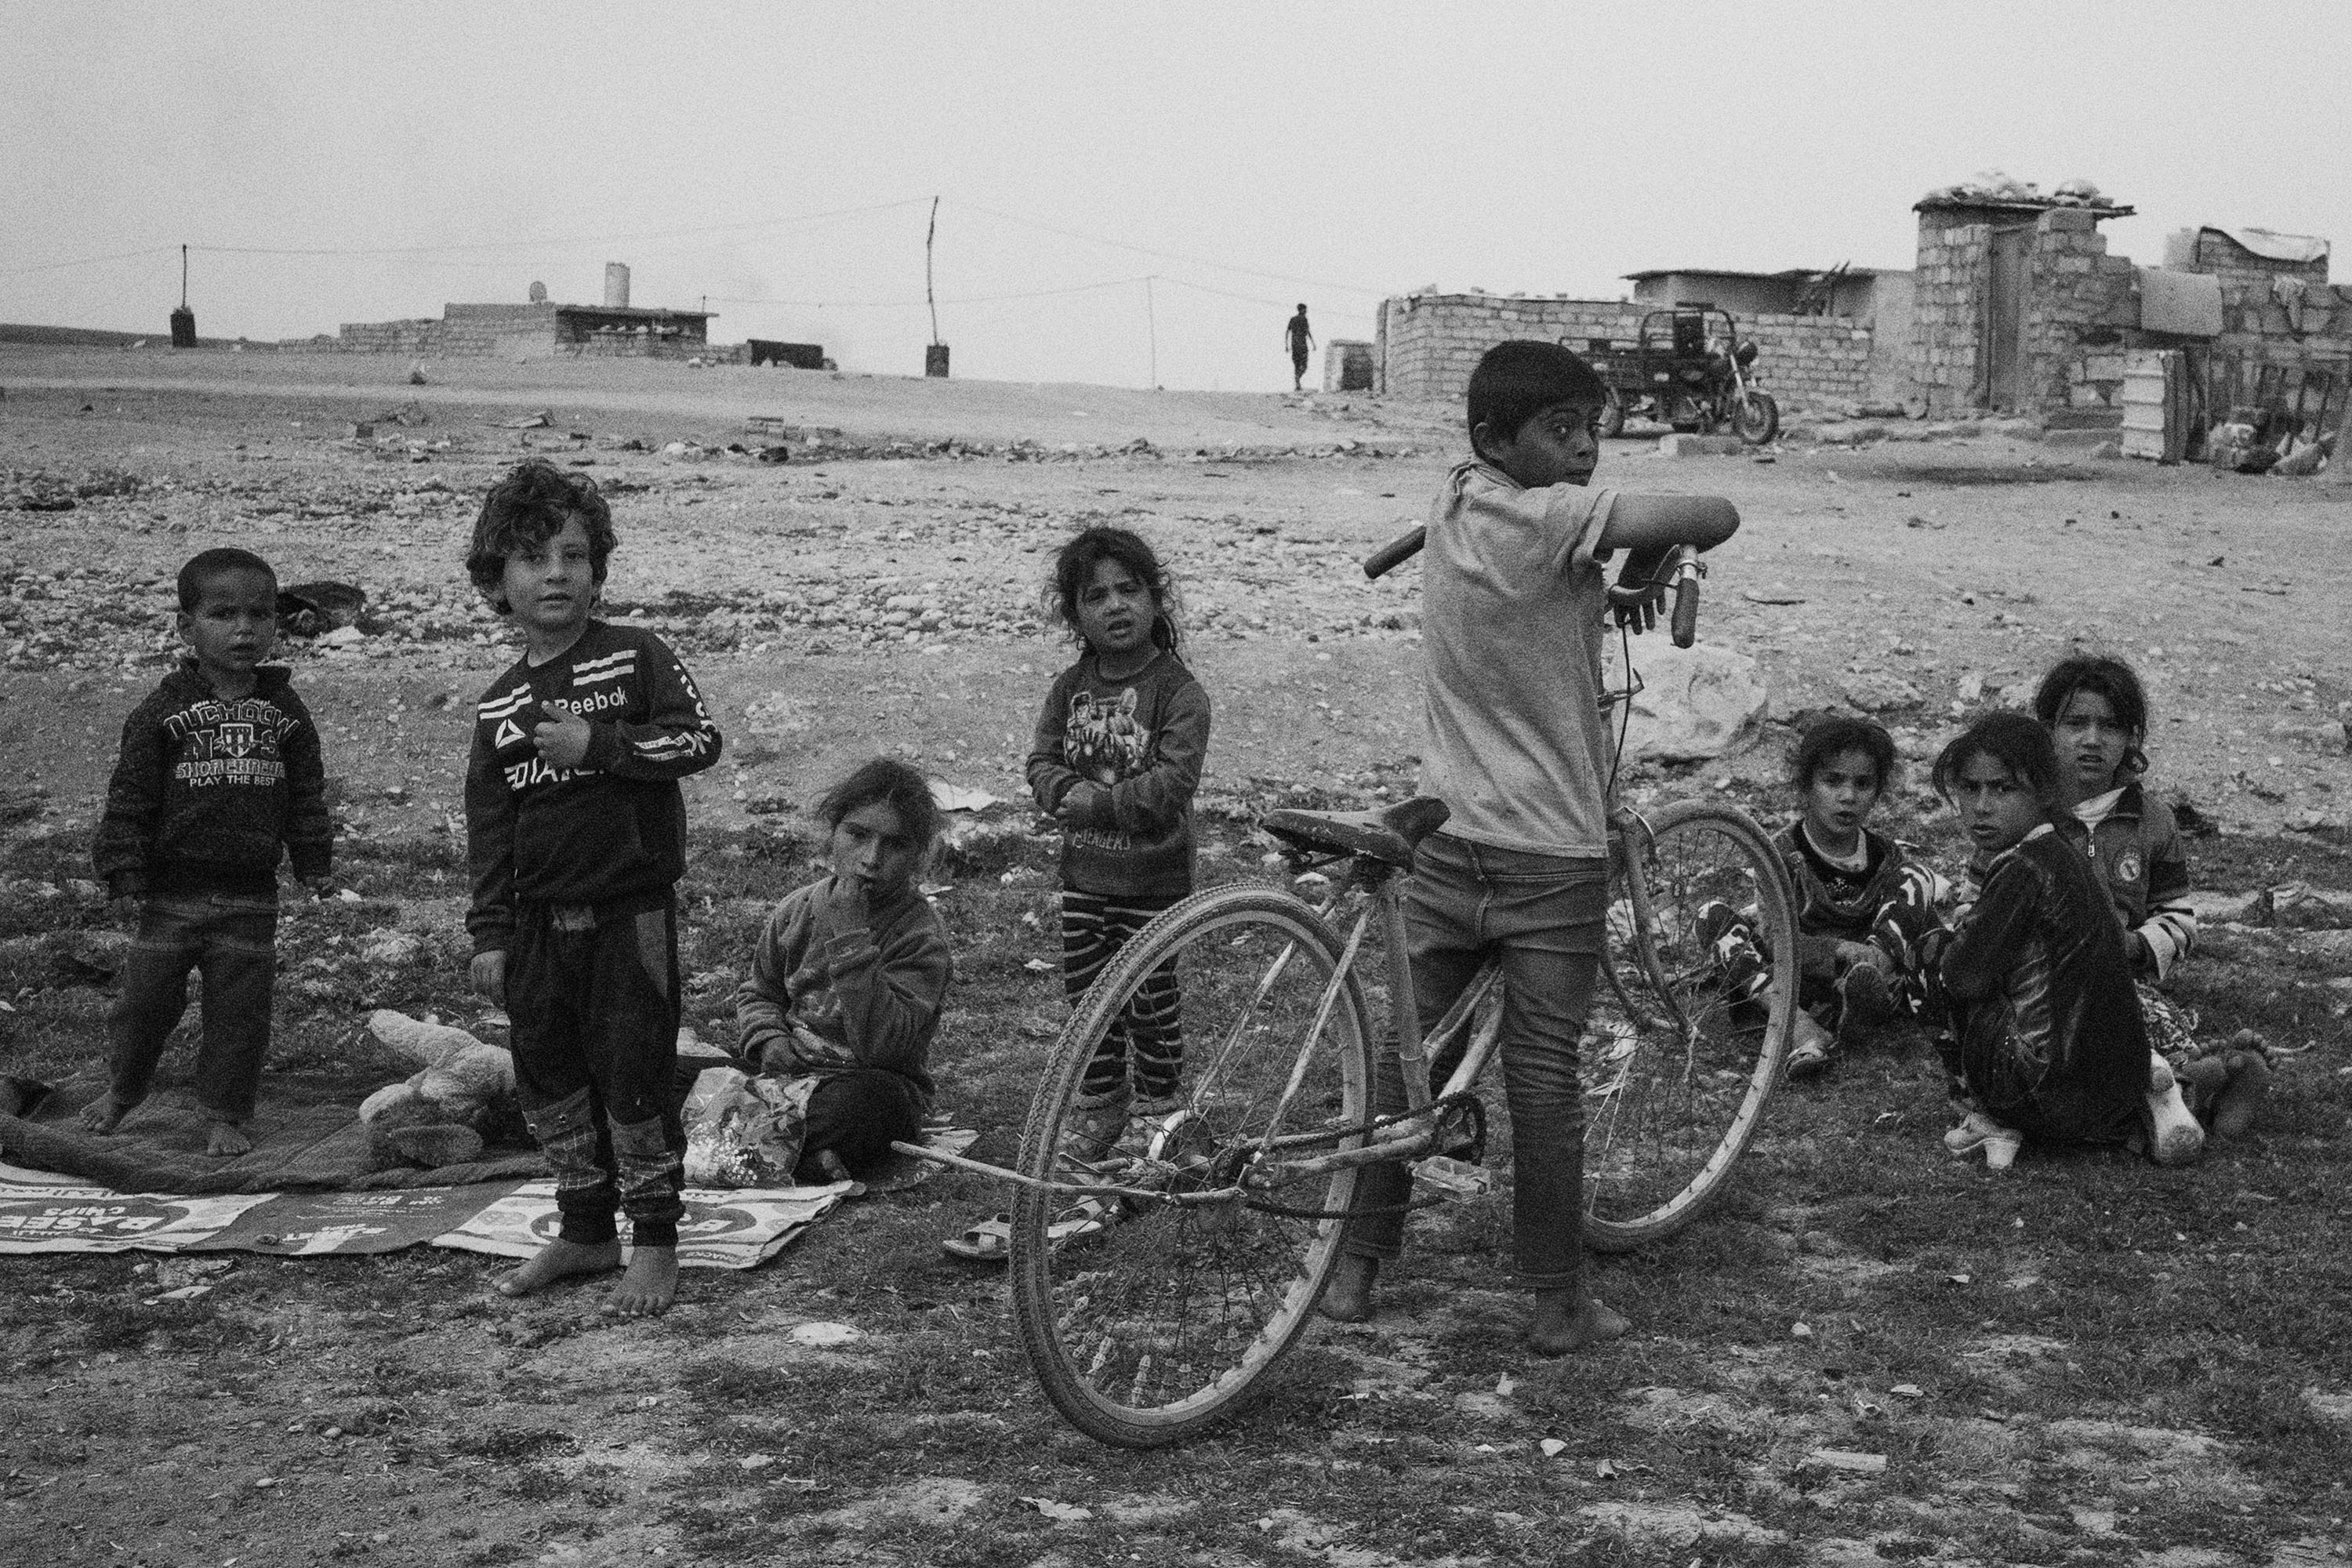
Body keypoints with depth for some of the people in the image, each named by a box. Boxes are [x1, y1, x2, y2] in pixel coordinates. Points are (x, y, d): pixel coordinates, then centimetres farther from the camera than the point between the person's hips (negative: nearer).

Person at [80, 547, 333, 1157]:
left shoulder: (285, 713, 3)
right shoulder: (164, 711, -5)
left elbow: (307, 797, 9)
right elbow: (129, 797, -5)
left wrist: (315, 864, 4)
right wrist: (124, 874, -9)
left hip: (251, 895, 1)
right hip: (173, 894, -1)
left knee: (240, 1009, 4)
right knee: (147, 996, 7)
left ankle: (225, 1113, 17)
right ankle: (122, 1089, 31)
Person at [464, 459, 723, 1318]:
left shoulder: (637, 657, -3)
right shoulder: (499, 706, 8)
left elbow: (700, 739, -13)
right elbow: (488, 826, 9)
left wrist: (597, 744, -21)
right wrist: (491, 934, 5)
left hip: (630, 908, -5)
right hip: (540, 917, 5)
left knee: (634, 1071, -2)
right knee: (548, 1073, 11)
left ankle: (655, 1243, 10)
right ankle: (585, 1230, 27)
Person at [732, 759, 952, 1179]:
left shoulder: (920, 936, -15)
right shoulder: (799, 908, 2)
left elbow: (881, 1045, -27)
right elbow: (758, 992, 18)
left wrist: (851, 937, -29)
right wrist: (769, 1039, -6)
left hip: (869, 1085, -5)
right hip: (789, 1073, 5)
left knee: (869, 1095, -40)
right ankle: (809, 1148, -26)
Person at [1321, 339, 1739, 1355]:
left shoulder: (1453, 502, 5)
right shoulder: (1547, 520, -17)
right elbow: (1715, 518, -23)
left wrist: (1612, 566, 19)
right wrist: (1645, 560, -1)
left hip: (1447, 840, 7)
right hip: (1552, 854, -6)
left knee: (1405, 1054, 13)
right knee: (1544, 1079, 3)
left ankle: (1356, 1268, 21)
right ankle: (1558, 1302, 13)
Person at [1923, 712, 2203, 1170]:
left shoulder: (2023, 870, -18)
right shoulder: (2062, 854, 12)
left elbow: (1968, 974, -15)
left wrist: (1938, 947, 4)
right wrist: (1954, 944, 9)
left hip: (2057, 1094, -8)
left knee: (1951, 977, 2)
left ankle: (1994, 1119, 6)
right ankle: (2145, 1108, 13)